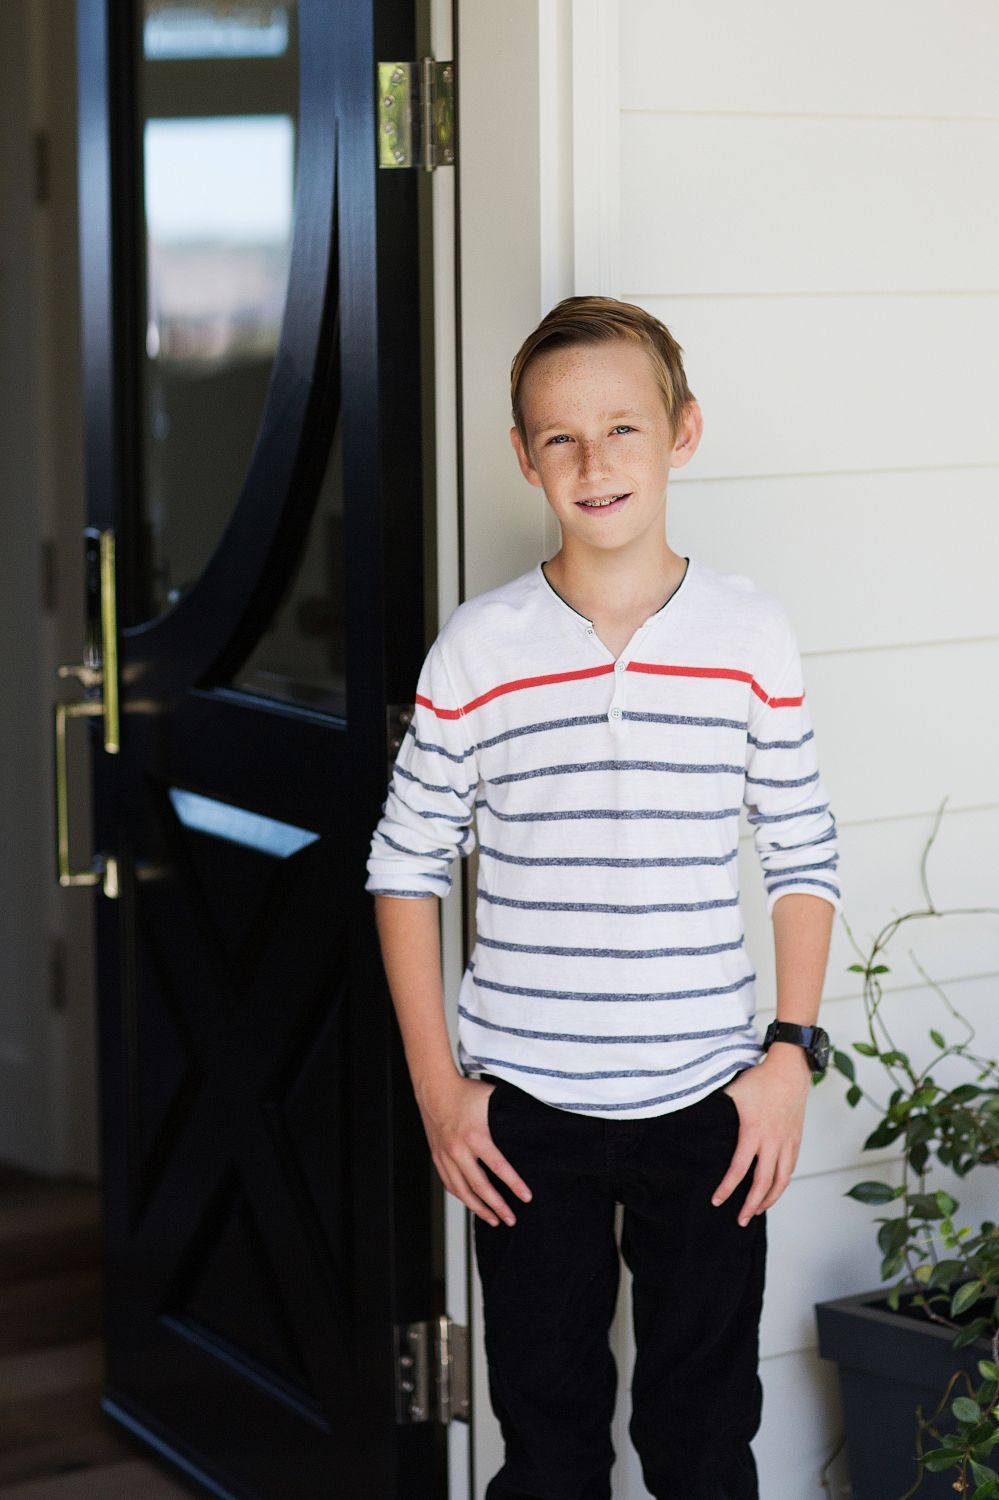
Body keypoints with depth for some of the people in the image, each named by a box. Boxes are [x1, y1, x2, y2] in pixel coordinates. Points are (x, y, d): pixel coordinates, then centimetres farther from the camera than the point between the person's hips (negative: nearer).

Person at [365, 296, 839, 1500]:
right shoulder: (478, 647, -4)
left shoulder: (751, 634, -2)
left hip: (708, 1101, 0)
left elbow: (803, 858, 4)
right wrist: (436, 1085, -3)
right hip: (526, 1109, 0)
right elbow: (404, 867, 1)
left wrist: (791, 1051, -4)